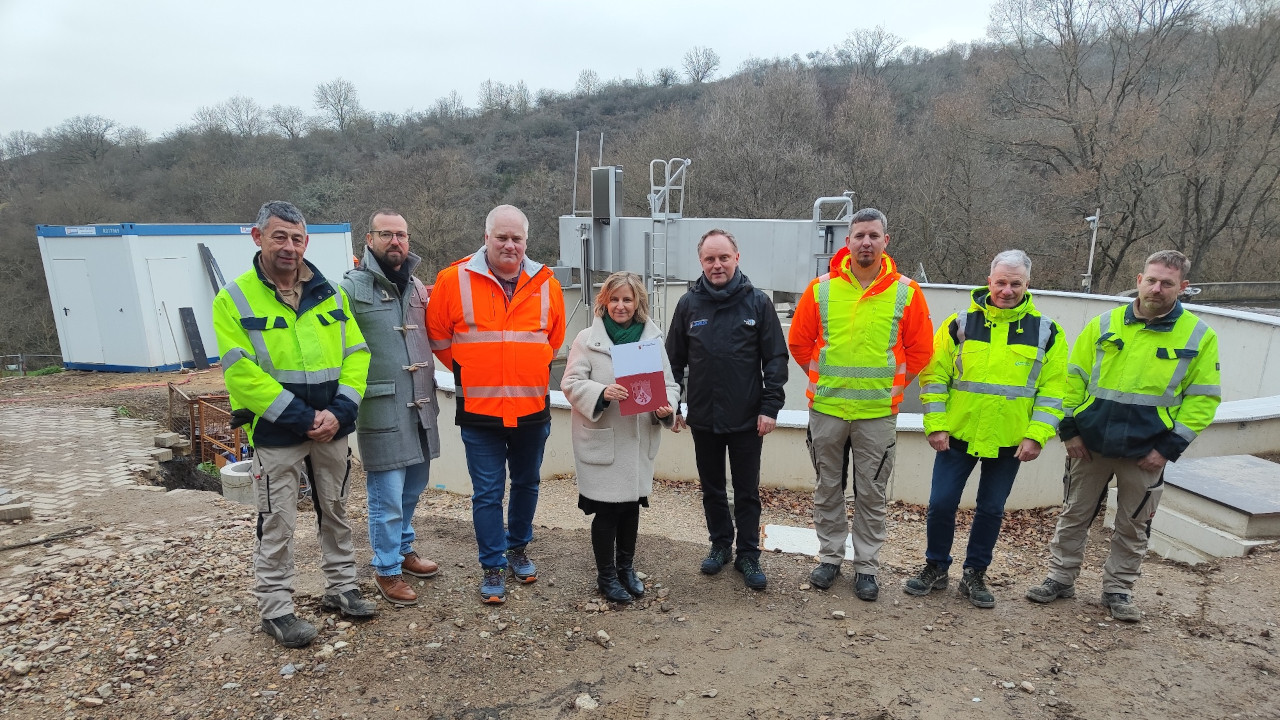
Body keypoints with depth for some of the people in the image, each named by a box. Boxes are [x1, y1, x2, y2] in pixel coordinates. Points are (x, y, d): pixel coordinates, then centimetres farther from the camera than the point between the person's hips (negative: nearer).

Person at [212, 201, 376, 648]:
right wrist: (301, 417, -19)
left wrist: (340, 410, -13)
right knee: (277, 525, 6)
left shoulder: (330, 294, 5)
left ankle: (341, 588, 32)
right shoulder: (234, 299, -6)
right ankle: (275, 608, 22)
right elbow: (241, 373, -14)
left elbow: (355, 353, 1)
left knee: (335, 512, 16)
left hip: (331, 427, 4)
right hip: (276, 433, -4)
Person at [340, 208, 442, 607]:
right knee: (387, 496, 0)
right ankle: (388, 570, 18)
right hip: (381, 409, -6)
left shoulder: (417, 287, 12)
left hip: (420, 406, 7)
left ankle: (404, 548, 38)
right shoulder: (353, 287, -9)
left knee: (412, 488, 18)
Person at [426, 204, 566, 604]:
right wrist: (469, 374, 6)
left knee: (526, 484, 18)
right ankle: (493, 567, 21)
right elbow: (438, 335, 4)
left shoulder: (545, 283, 1)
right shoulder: (454, 279, -6)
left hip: (532, 408, 3)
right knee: (487, 493, 5)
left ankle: (518, 548, 39)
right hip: (479, 410, -2)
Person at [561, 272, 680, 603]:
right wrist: (601, 393, -27)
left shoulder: (653, 339, 3)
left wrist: (667, 406, -15)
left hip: (639, 440, 4)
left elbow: (668, 383, 5)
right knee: (606, 510, 5)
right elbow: (571, 383, -9)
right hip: (601, 440, -3)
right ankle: (606, 575, 26)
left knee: (632, 505, 18)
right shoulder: (587, 339, -5)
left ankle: (626, 567, 39)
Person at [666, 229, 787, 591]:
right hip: (702, 417, 2)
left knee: (747, 492, 9)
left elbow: (775, 358, -4)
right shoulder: (689, 304, 2)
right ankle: (720, 545, 33)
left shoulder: (758, 302, -4)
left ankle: (748, 555, 23)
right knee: (712, 489, 15)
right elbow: (674, 358, 7)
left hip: (747, 419, -2)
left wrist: (770, 407, -9)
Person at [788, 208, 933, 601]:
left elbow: (920, 349, 5)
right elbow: (799, 341, 8)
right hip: (826, 407, 1)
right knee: (828, 488, 13)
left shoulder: (906, 291, -2)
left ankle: (866, 566, 25)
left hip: (878, 412, -1)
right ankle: (830, 556, 30)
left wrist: (890, 383, 3)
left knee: (871, 494, 9)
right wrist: (822, 376, 5)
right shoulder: (821, 288, -1)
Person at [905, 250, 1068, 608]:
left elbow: (1053, 389, 1)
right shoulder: (960, 323, -2)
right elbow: (934, 376, -1)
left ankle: (975, 575, 30)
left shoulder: (1046, 331, 0)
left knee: (991, 509, 12)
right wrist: (935, 425, -8)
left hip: (1009, 442, 1)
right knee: (941, 503, 4)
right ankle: (935, 568, 24)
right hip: (957, 435, 0)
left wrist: (1036, 435, -8)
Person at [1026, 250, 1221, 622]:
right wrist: (1070, 429, -3)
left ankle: (1118, 588, 29)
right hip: (1090, 444, 1)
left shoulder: (1199, 336, -3)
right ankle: (1060, 578, 24)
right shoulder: (1105, 324, -1)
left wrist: (1170, 447, -9)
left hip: (1147, 452, 0)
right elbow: (1074, 377, 2)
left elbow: (1203, 398, -2)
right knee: (1075, 514, 11)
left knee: (1133, 525, 12)